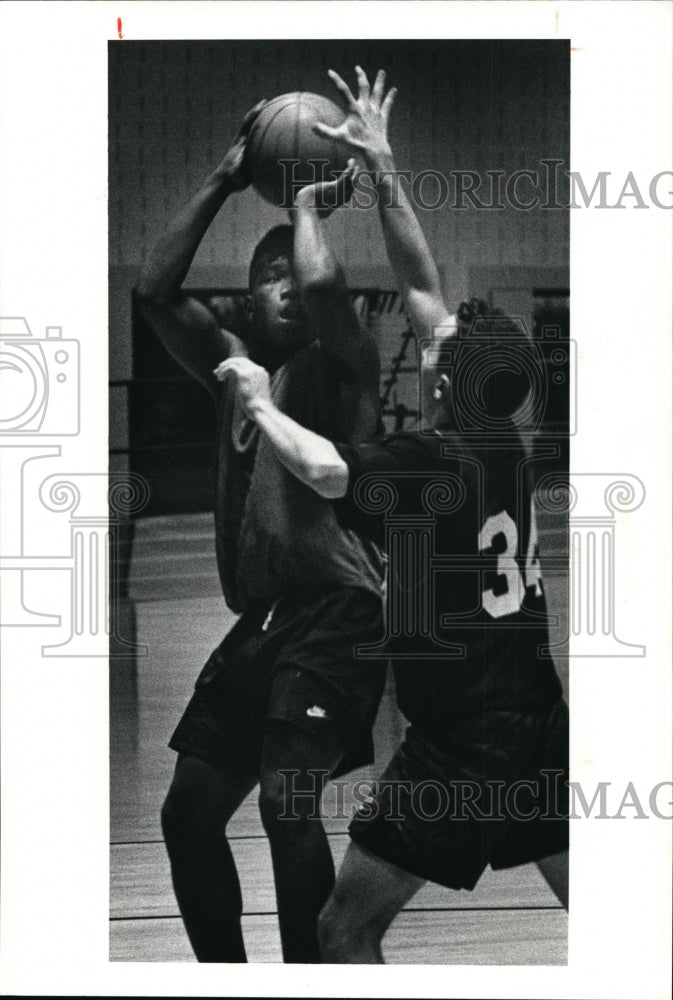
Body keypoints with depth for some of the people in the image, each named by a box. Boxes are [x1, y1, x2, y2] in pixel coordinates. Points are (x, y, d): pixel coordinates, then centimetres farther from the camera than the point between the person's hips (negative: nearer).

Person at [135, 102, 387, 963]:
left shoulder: (337, 365, 0)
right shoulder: (235, 367, 18)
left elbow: (323, 285, -22)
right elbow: (155, 292, 10)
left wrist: (308, 204, -2)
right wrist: (224, 181, 11)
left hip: (333, 614, -7)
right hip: (257, 619, 7)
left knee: (287, 799, -20)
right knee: (189, 812, 8)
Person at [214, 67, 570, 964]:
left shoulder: (434, 461, -17)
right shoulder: (504, 438, 3)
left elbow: (323, 469, -35)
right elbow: (422, 287, 8)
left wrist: (259, 401, -16)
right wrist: (382, 172, 10)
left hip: (458, 748, -7)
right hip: (542, 731, 7)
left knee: (346, 930, 6)